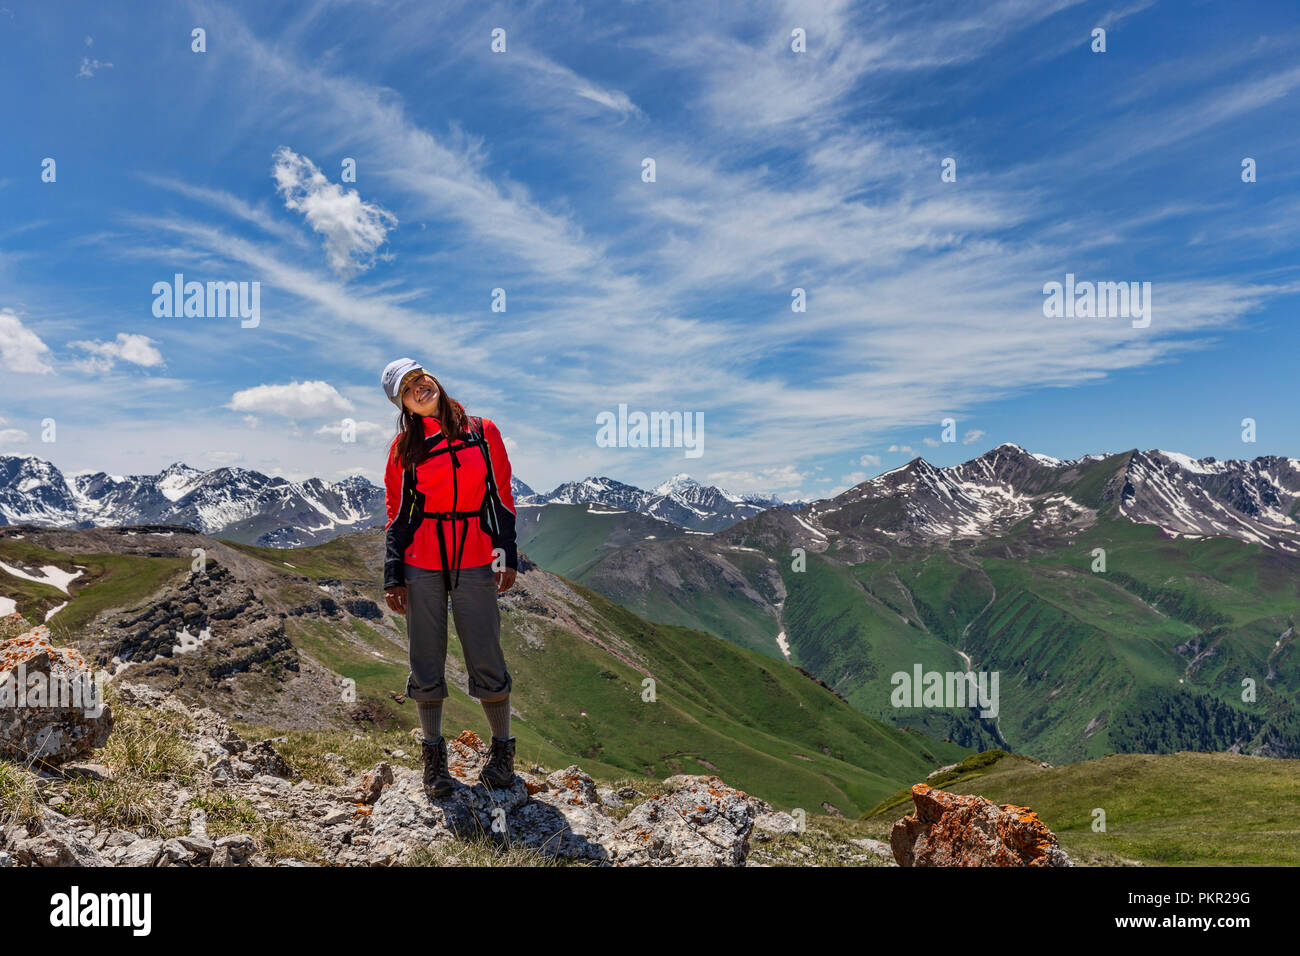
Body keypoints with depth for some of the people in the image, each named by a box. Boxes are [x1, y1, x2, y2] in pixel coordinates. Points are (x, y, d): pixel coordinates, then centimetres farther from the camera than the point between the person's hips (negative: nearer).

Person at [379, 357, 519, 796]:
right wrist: (393, 576, 2)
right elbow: (397, 514, 8)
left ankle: (502, 751, 19)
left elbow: (502, 499, 6)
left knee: (486, 661, 1)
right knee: (427, 664, 7)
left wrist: (507, 557, -3)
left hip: (475, 564, -1)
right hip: (422, 566, 1)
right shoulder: (404, 447, 5)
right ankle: (434, 755, 22)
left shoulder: (483, 432, 4)